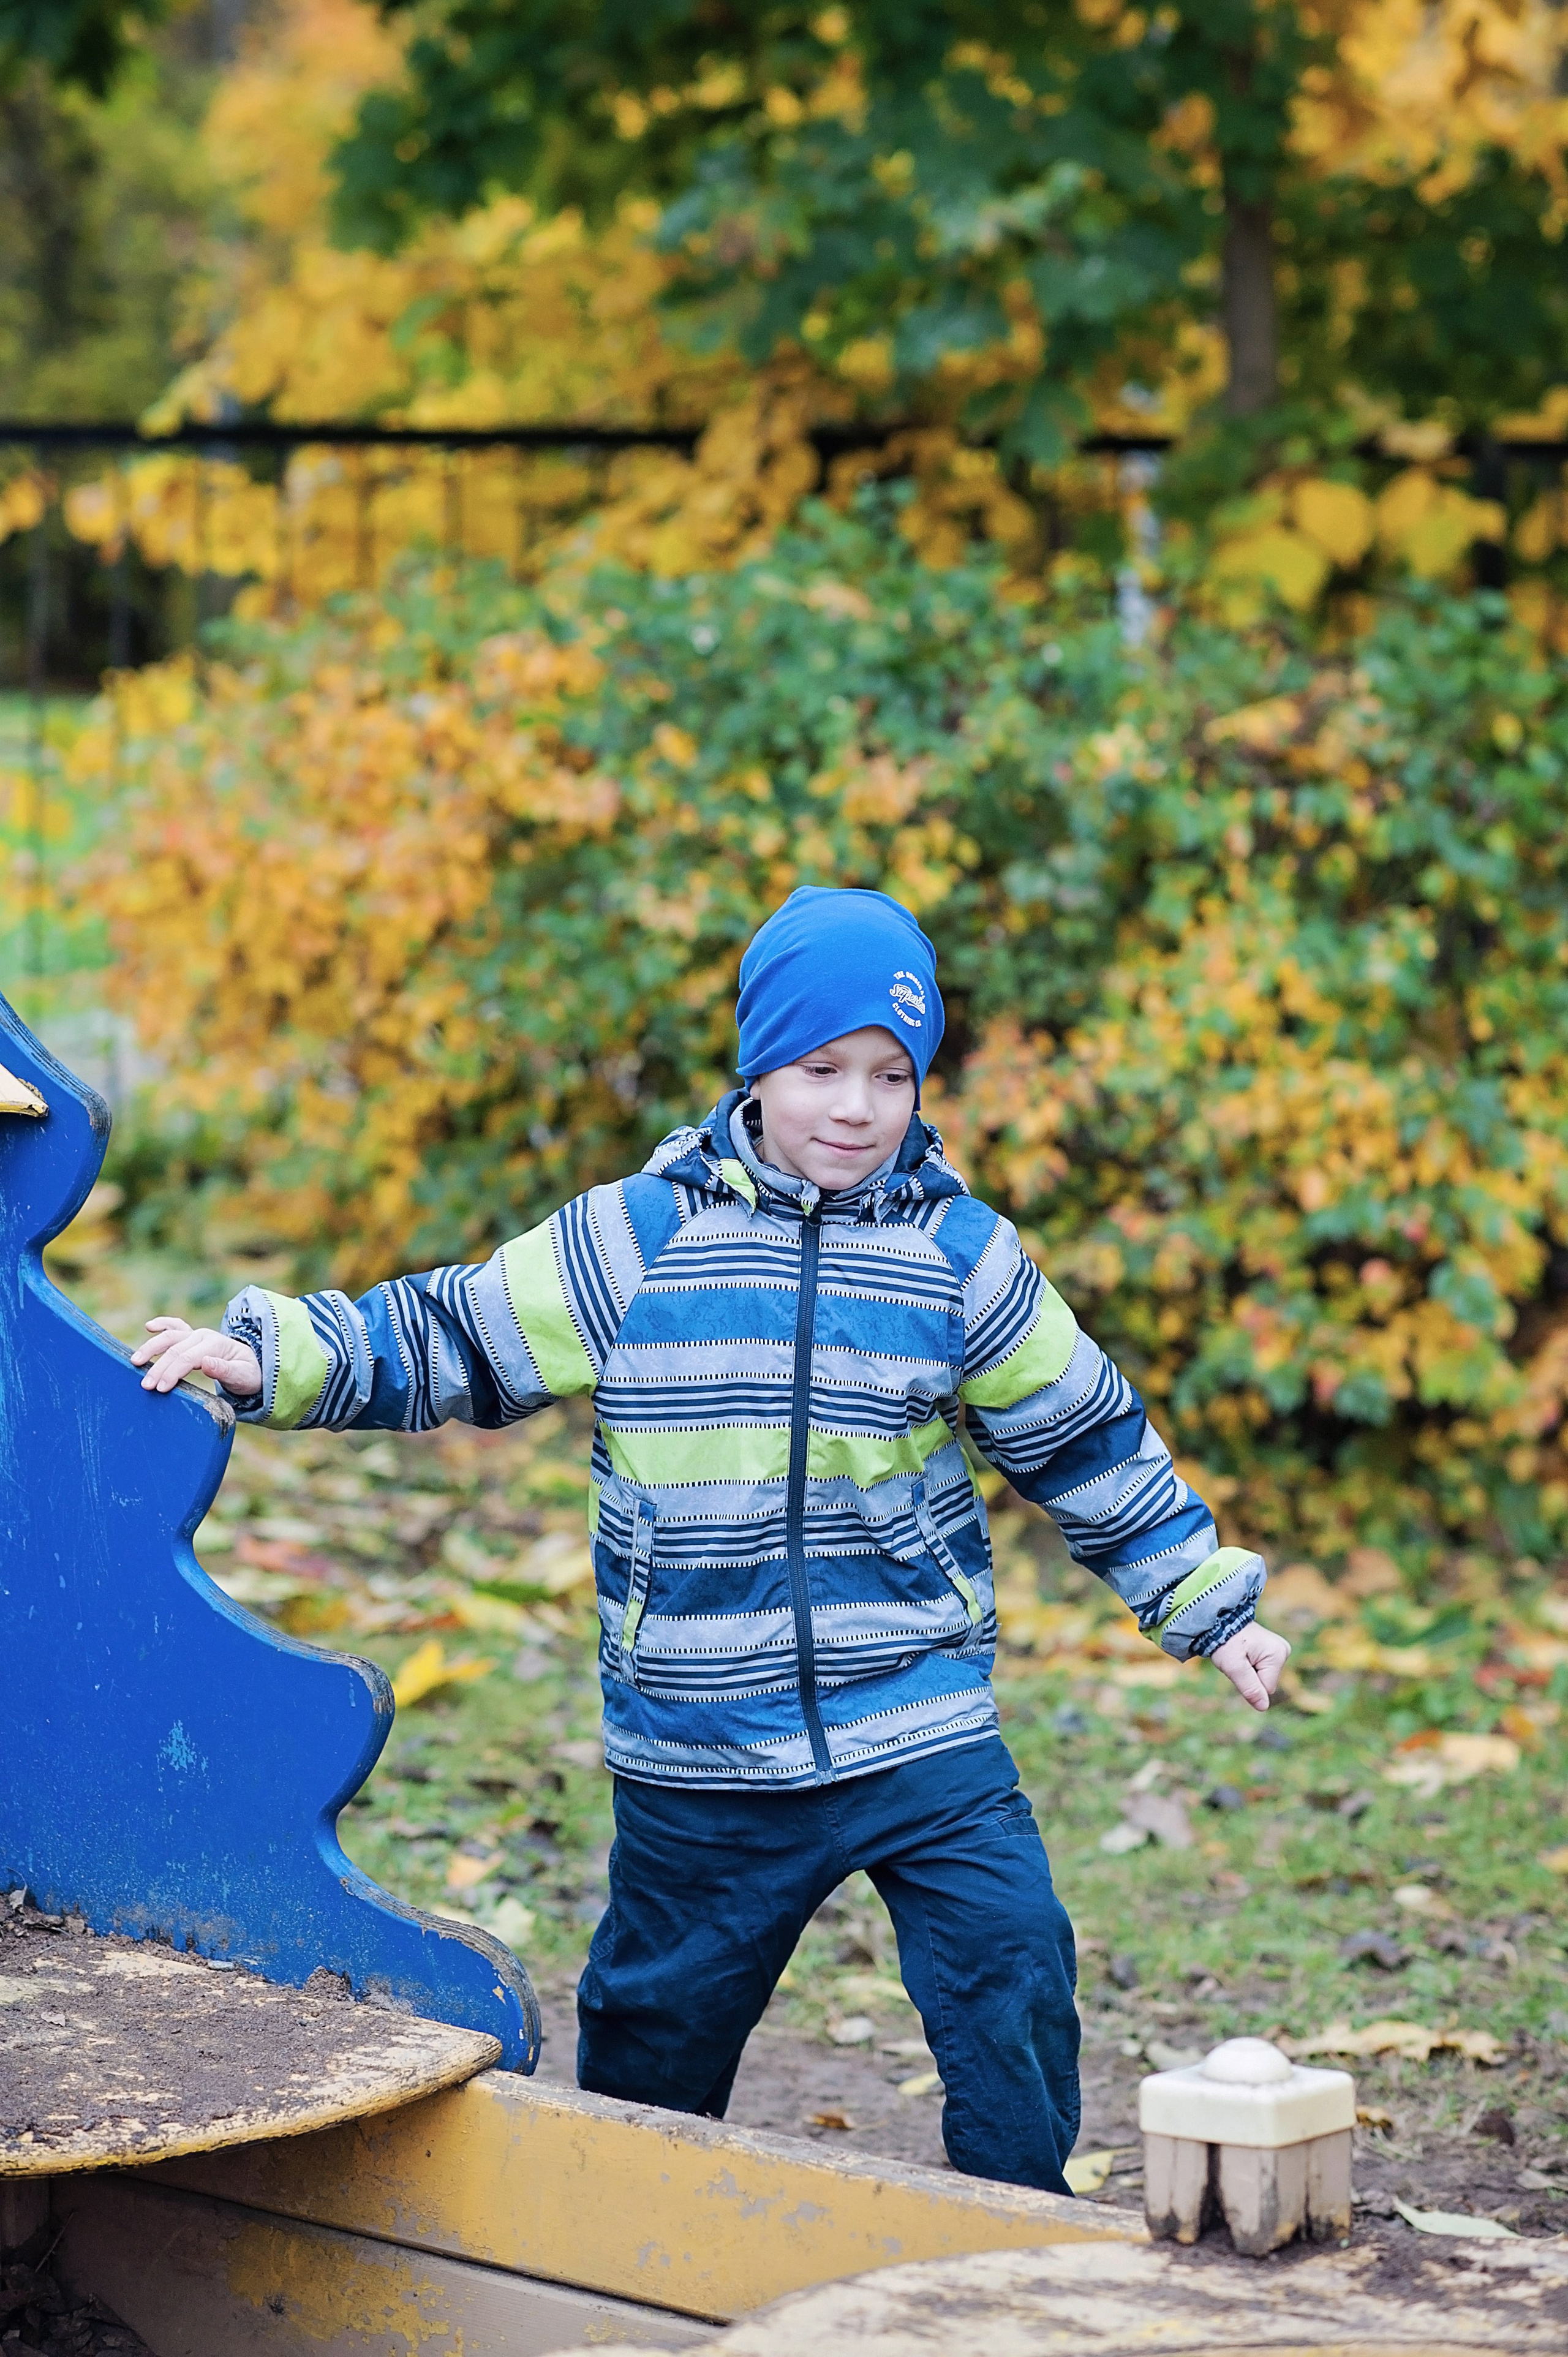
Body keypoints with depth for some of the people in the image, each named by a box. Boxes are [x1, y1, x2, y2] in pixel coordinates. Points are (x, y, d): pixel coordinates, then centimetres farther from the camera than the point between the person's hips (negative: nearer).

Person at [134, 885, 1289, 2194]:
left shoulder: (960, 1254, 2)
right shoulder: (635, 1240, -2)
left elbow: (1088, 1440, 11)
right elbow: (441, 1340, 5)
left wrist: (1211, 1604, 13)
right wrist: (265, 1355, -6)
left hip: (921, 1729, 0)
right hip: (701, 1759, 0)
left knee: (1012, 1983, -9)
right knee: (656, 2032, 12)